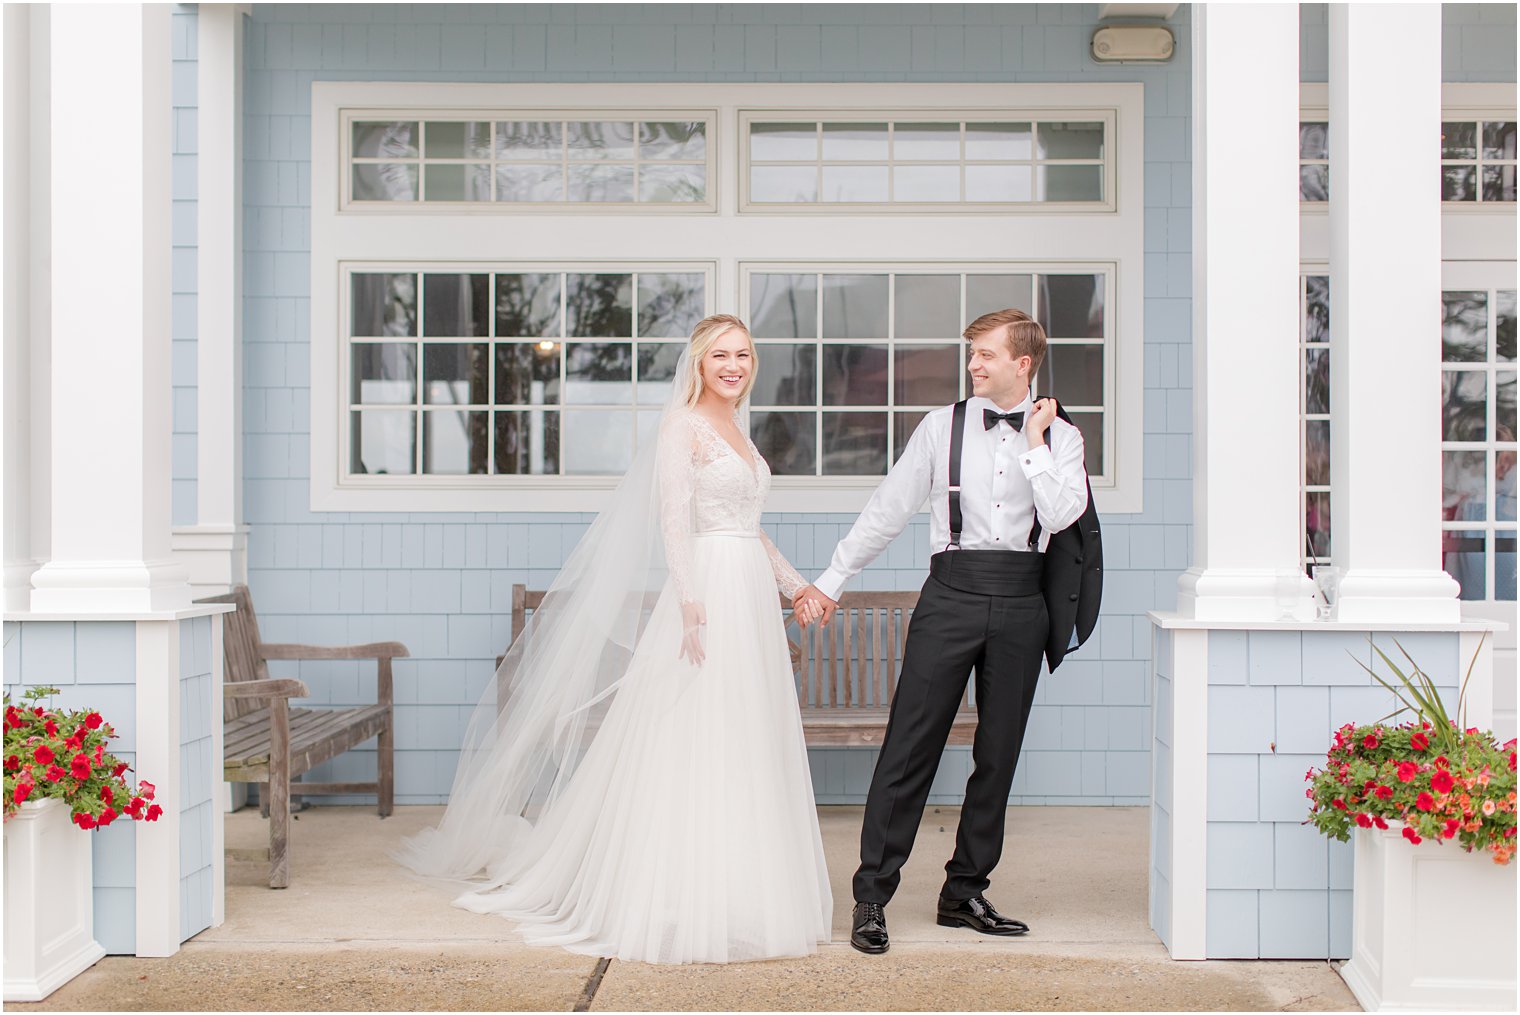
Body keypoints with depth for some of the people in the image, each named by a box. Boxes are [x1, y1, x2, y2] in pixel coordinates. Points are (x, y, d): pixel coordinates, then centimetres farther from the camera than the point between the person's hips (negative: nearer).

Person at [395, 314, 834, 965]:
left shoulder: (735, 431, 19)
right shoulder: (683, 425, -5)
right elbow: (673, 519, -15)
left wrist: (795, 585, 21)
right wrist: (690, 602, -24)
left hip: (751, 597, 8)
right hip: (707, 592, -8)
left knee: (743, 750, 10)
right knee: (692, 746, -5)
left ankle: (737, 898, 18)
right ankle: (684, 905, 3)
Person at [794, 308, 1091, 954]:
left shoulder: (1061, 437, 8)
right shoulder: (943, 426, 7)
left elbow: (1060, 515, -8)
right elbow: (889, 507, 9)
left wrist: (1034, 442, -5)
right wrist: (832, 579, 8)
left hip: (1019, 599, 2)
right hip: (952, 591, -1)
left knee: (998, 754, 8)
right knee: (910, 745, -6)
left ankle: (964, 894, 20)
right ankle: (871, 896, 1)